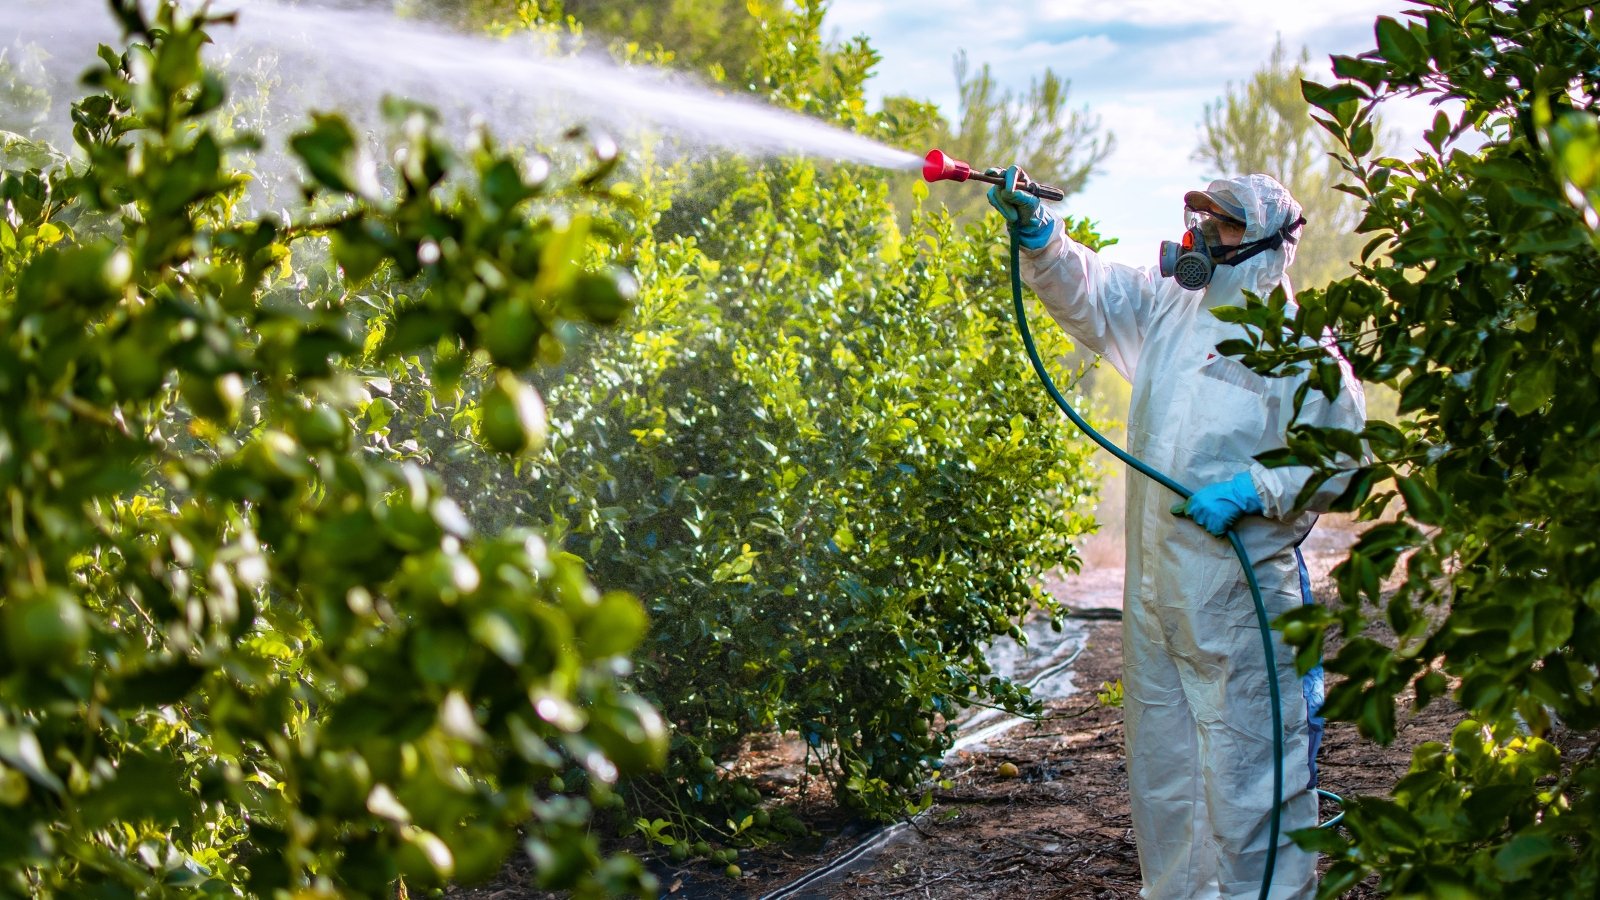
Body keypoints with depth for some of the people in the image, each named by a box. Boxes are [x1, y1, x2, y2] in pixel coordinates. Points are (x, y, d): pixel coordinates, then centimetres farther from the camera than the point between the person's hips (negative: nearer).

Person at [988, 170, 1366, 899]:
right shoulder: (1166, 309, 12)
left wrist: (1252, 489, -20)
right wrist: (1037, 233, -7)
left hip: (1241, 589, -7)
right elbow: (1085, 287, 11)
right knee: (1162, 758, 15)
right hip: (1154, 585, 7)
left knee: (1246, 758, -4)